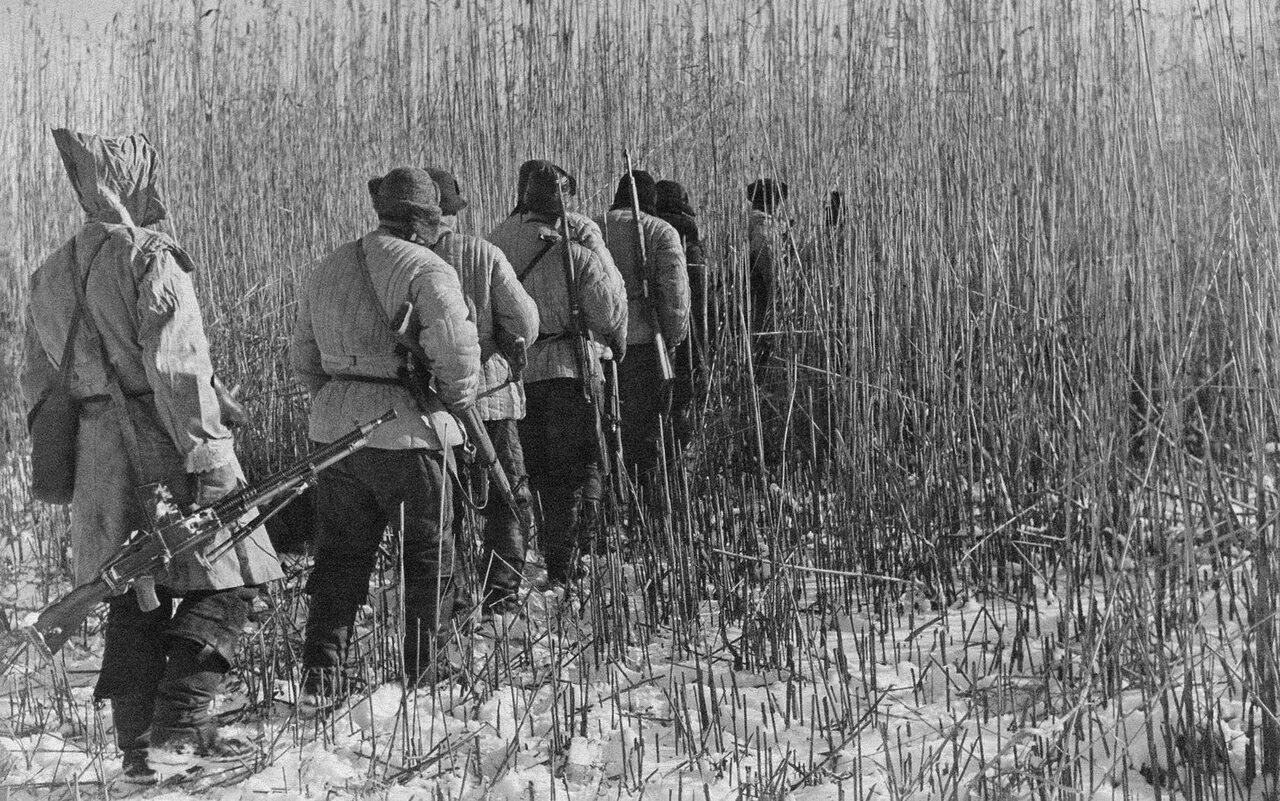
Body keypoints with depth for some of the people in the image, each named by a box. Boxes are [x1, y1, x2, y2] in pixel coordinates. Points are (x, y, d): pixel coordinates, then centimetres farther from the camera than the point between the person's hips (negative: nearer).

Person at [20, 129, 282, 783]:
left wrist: (67, 450, 24)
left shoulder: (50, 275, 13)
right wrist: (208, 458, -18)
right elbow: (177, 370, -19)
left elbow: (38, 380, 18)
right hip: (165, 448, -7)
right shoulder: (150, 259, -11)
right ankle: (182, 718, -9)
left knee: (134, 599, 13)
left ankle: (138, 747, 13)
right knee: (224, 581, 2)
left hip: (98, 458, 7)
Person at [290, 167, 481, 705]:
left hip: (333, 431, 6)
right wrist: (458, 395, -3)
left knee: (340, 553, 13)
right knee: (429, 556, 9)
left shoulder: (327, 269, 12)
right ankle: (424, 676, 15)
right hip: (405, 431, -6)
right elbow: (455, 345, -21)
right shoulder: (426, 270, -11)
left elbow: (302, 356, 17)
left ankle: (321, 671, 5)